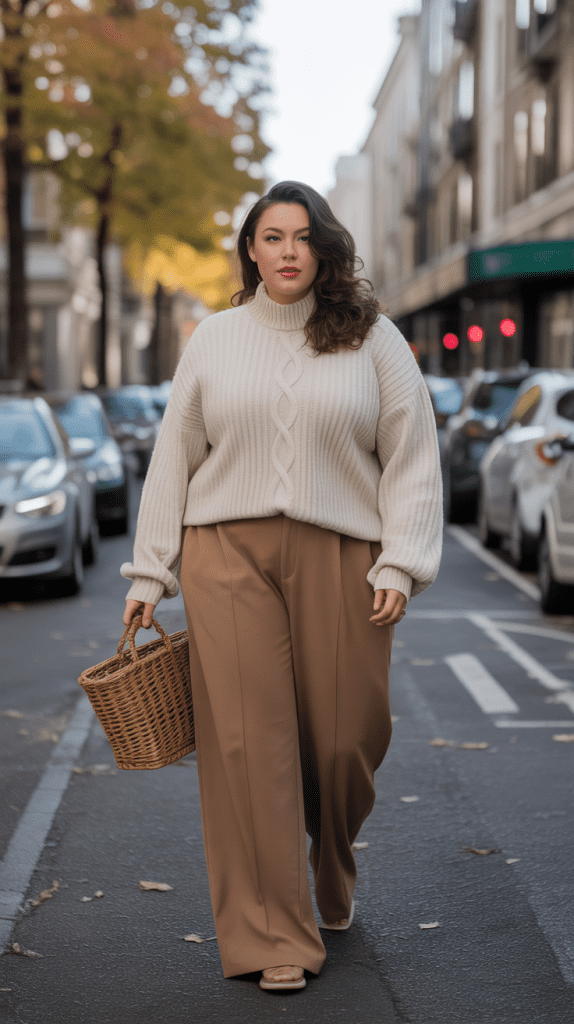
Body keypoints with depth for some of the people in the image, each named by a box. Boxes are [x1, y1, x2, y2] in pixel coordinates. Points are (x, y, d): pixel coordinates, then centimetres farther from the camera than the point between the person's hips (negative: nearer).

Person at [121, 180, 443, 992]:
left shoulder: (372, 339, 6)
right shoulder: (213, 340, 10)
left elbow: (412, 458, 4)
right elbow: (174, 457, 12)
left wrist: (402, 565, -5)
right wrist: (150, 574, 9)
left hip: (339, 559, 0)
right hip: (229, 557, 1)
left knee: (344, 740, 2)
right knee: (250, 743, -4)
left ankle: (334, 883, 33)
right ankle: (272, 938, 4)